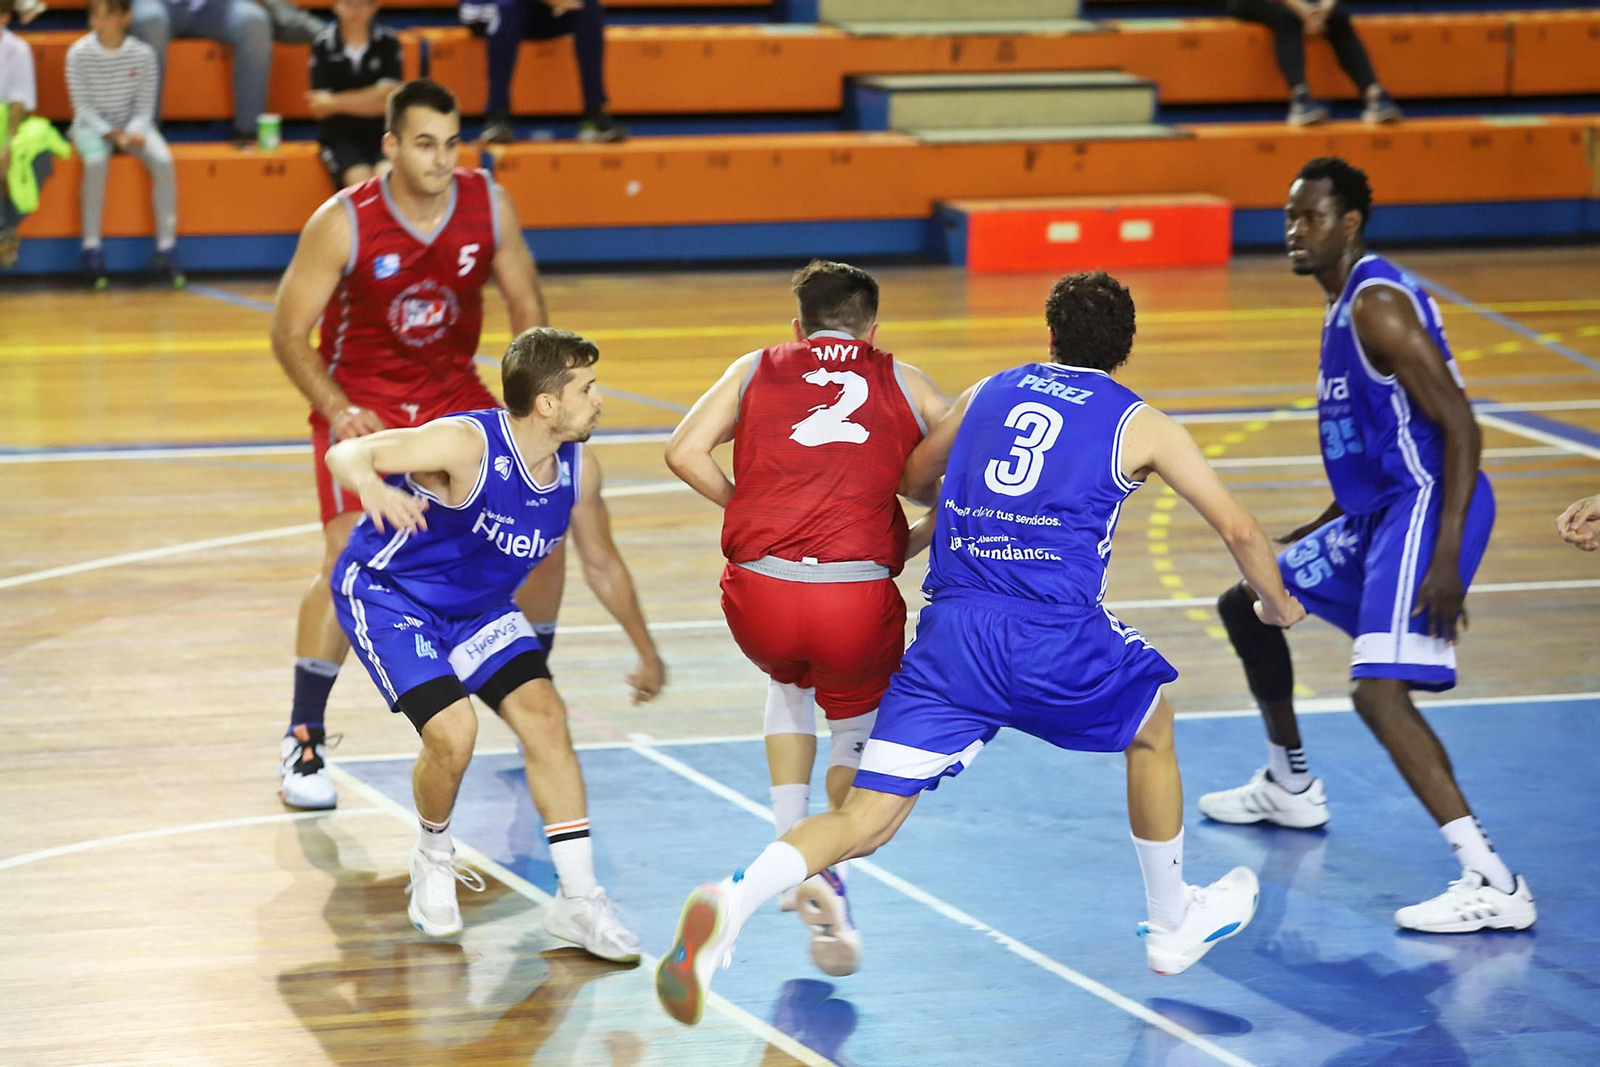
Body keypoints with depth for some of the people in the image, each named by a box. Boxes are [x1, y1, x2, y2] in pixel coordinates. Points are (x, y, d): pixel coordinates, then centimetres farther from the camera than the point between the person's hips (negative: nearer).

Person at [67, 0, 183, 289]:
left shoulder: (143, 54, -8)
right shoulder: (79, 54, -11)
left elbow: (145, 106, -3)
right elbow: (83, 105, -9)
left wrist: (133, 133, -22)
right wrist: (111, 134, -21)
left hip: (133, 125, 2)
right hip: (92, 125, -2)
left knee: (163, 161, -26)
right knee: (96, 162, -34)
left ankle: (166, 247, -19)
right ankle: (91, 249, -27)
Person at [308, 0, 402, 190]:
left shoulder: (388, 41, 1)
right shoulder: (323, 44, 0)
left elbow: (386, 98, -5)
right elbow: (319, 109, -3)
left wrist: (334, 102, -10)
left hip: (381, 133, 1)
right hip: (339, 136, -1)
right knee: (360, 179, -28)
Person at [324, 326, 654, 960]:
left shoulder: (579, 471, -9)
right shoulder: (465, 444, -30)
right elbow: (345, 453, -35)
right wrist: (372, 485, -60)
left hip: (478, 605, 6)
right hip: (385, 594, -6)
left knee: (544, 715, -11)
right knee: (453, 732, -22)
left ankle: (578, 900, -5)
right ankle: (433, 859, 10)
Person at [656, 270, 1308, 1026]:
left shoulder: (989, 392, 20)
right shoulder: (1140, 424, 11)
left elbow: (911, 480, 35)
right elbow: (1237, 528, 14)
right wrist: (1277, 604, 33)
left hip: (950, 632, 2)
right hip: (1056, 640, -2)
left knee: (866, 821, 0)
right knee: (1153, 729, 29)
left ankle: (734, 901, -27)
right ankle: (1172, 926, 40)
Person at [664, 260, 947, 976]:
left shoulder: (756, 369, 19)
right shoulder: (904, 383, 18)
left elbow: (685, 453, 7)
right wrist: (914, 543, 23)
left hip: (760, 593, 1)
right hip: (858, 594, -1)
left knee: (788, 684, 35)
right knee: (857, 730, 27)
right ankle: (828, 884, 8)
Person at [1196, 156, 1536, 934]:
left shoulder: (1377, 305, -15)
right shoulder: (1345, 307, 16)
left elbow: (1459, 424, -22)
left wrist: (1446, 557, -29)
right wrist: (1315, 531, 32)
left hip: (1423, 510, -11)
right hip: (1376, 513, 11)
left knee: (1378, 691, -25)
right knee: (1248, 604, 24)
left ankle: (1493, 884, -29)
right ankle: (1290, 787, 42)